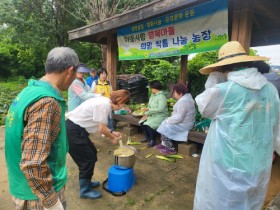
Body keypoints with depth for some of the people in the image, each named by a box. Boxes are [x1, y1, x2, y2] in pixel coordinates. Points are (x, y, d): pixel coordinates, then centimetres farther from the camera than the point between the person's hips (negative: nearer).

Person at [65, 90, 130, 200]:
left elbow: (100, 124, 15)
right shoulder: (104, 105, -22)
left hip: (76, 129, 10)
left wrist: (112, 132, 13)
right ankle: (85, 190, 18)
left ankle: (86, 182, 35)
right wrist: (112, 138, -2)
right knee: (87, 159, 0)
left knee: (92, 153, 18)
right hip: (73, 131, -10)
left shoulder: (105, 102, 9)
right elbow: (101, 128, -18)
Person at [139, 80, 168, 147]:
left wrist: (148, 109, -28)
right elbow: (149, 106, 14)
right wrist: (146, 114, -2)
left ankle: (153, 140, -7)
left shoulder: (161, 97, -18)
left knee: (149, 124, -28)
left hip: (160, 116, -8)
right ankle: (146, 137, 13)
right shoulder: (152, 95, 9)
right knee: (142, 122, -10)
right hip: (152, 115, 8)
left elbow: (160, 109, -28)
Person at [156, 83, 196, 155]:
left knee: (164, 128, -10)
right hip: (183, 121, 11)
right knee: (164, 123, 10)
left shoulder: (183, 101, -26)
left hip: (184, 124, -11)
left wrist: (168, 121, -12)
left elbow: (179, 117, -27)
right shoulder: (187, 96, 8)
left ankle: (171, 149, 2)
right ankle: (164, 144, 17)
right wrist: (169, 119, 7)